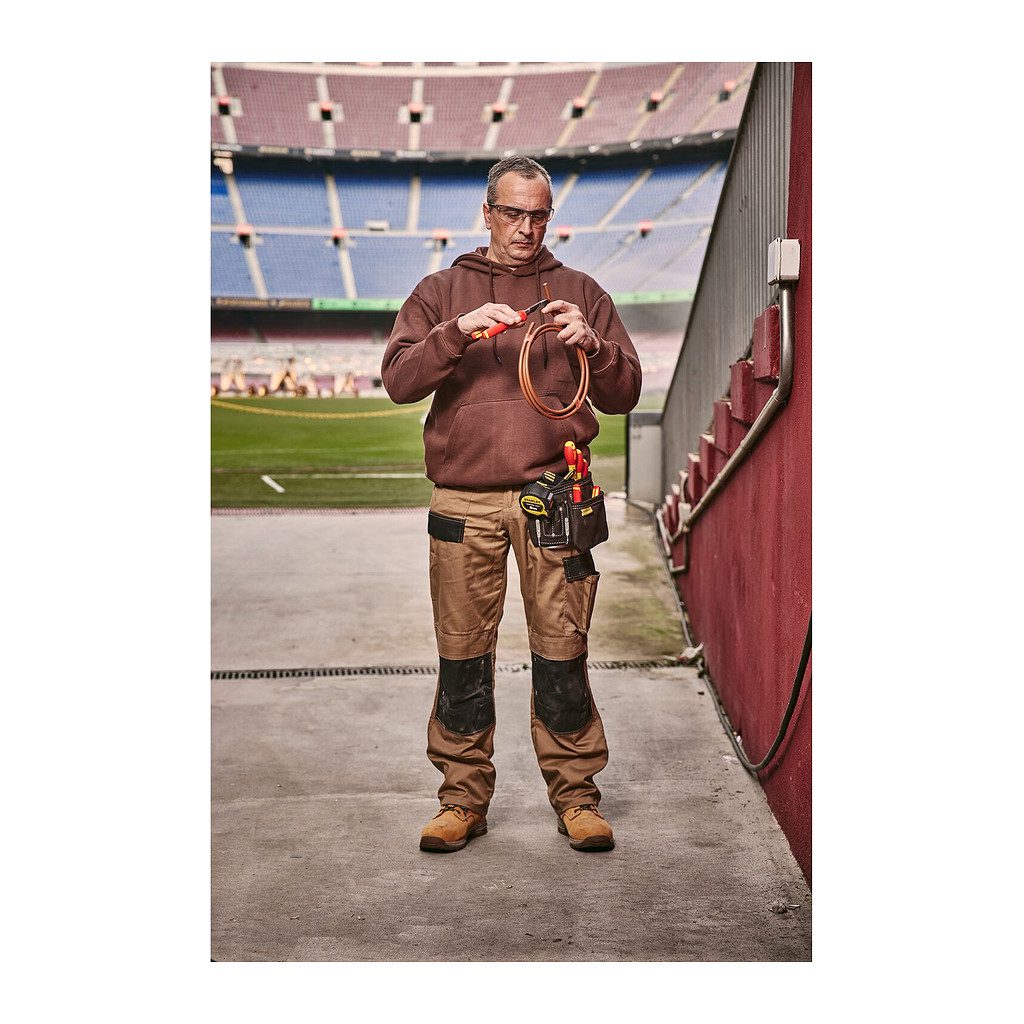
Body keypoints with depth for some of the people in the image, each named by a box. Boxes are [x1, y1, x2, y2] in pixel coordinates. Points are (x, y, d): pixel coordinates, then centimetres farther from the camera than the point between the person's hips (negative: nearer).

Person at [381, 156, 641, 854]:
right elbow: (398, 382, 2)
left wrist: (591, 345, -9)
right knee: (463, 654, 2)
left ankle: (575, 794, 11)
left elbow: (624, 395, 11)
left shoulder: (579, 292, 15)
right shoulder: (441, 292, 15)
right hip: (463, 499, 1)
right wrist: (458, 332, -14)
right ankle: (464, 796, 14)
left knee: (563, 653, -1)